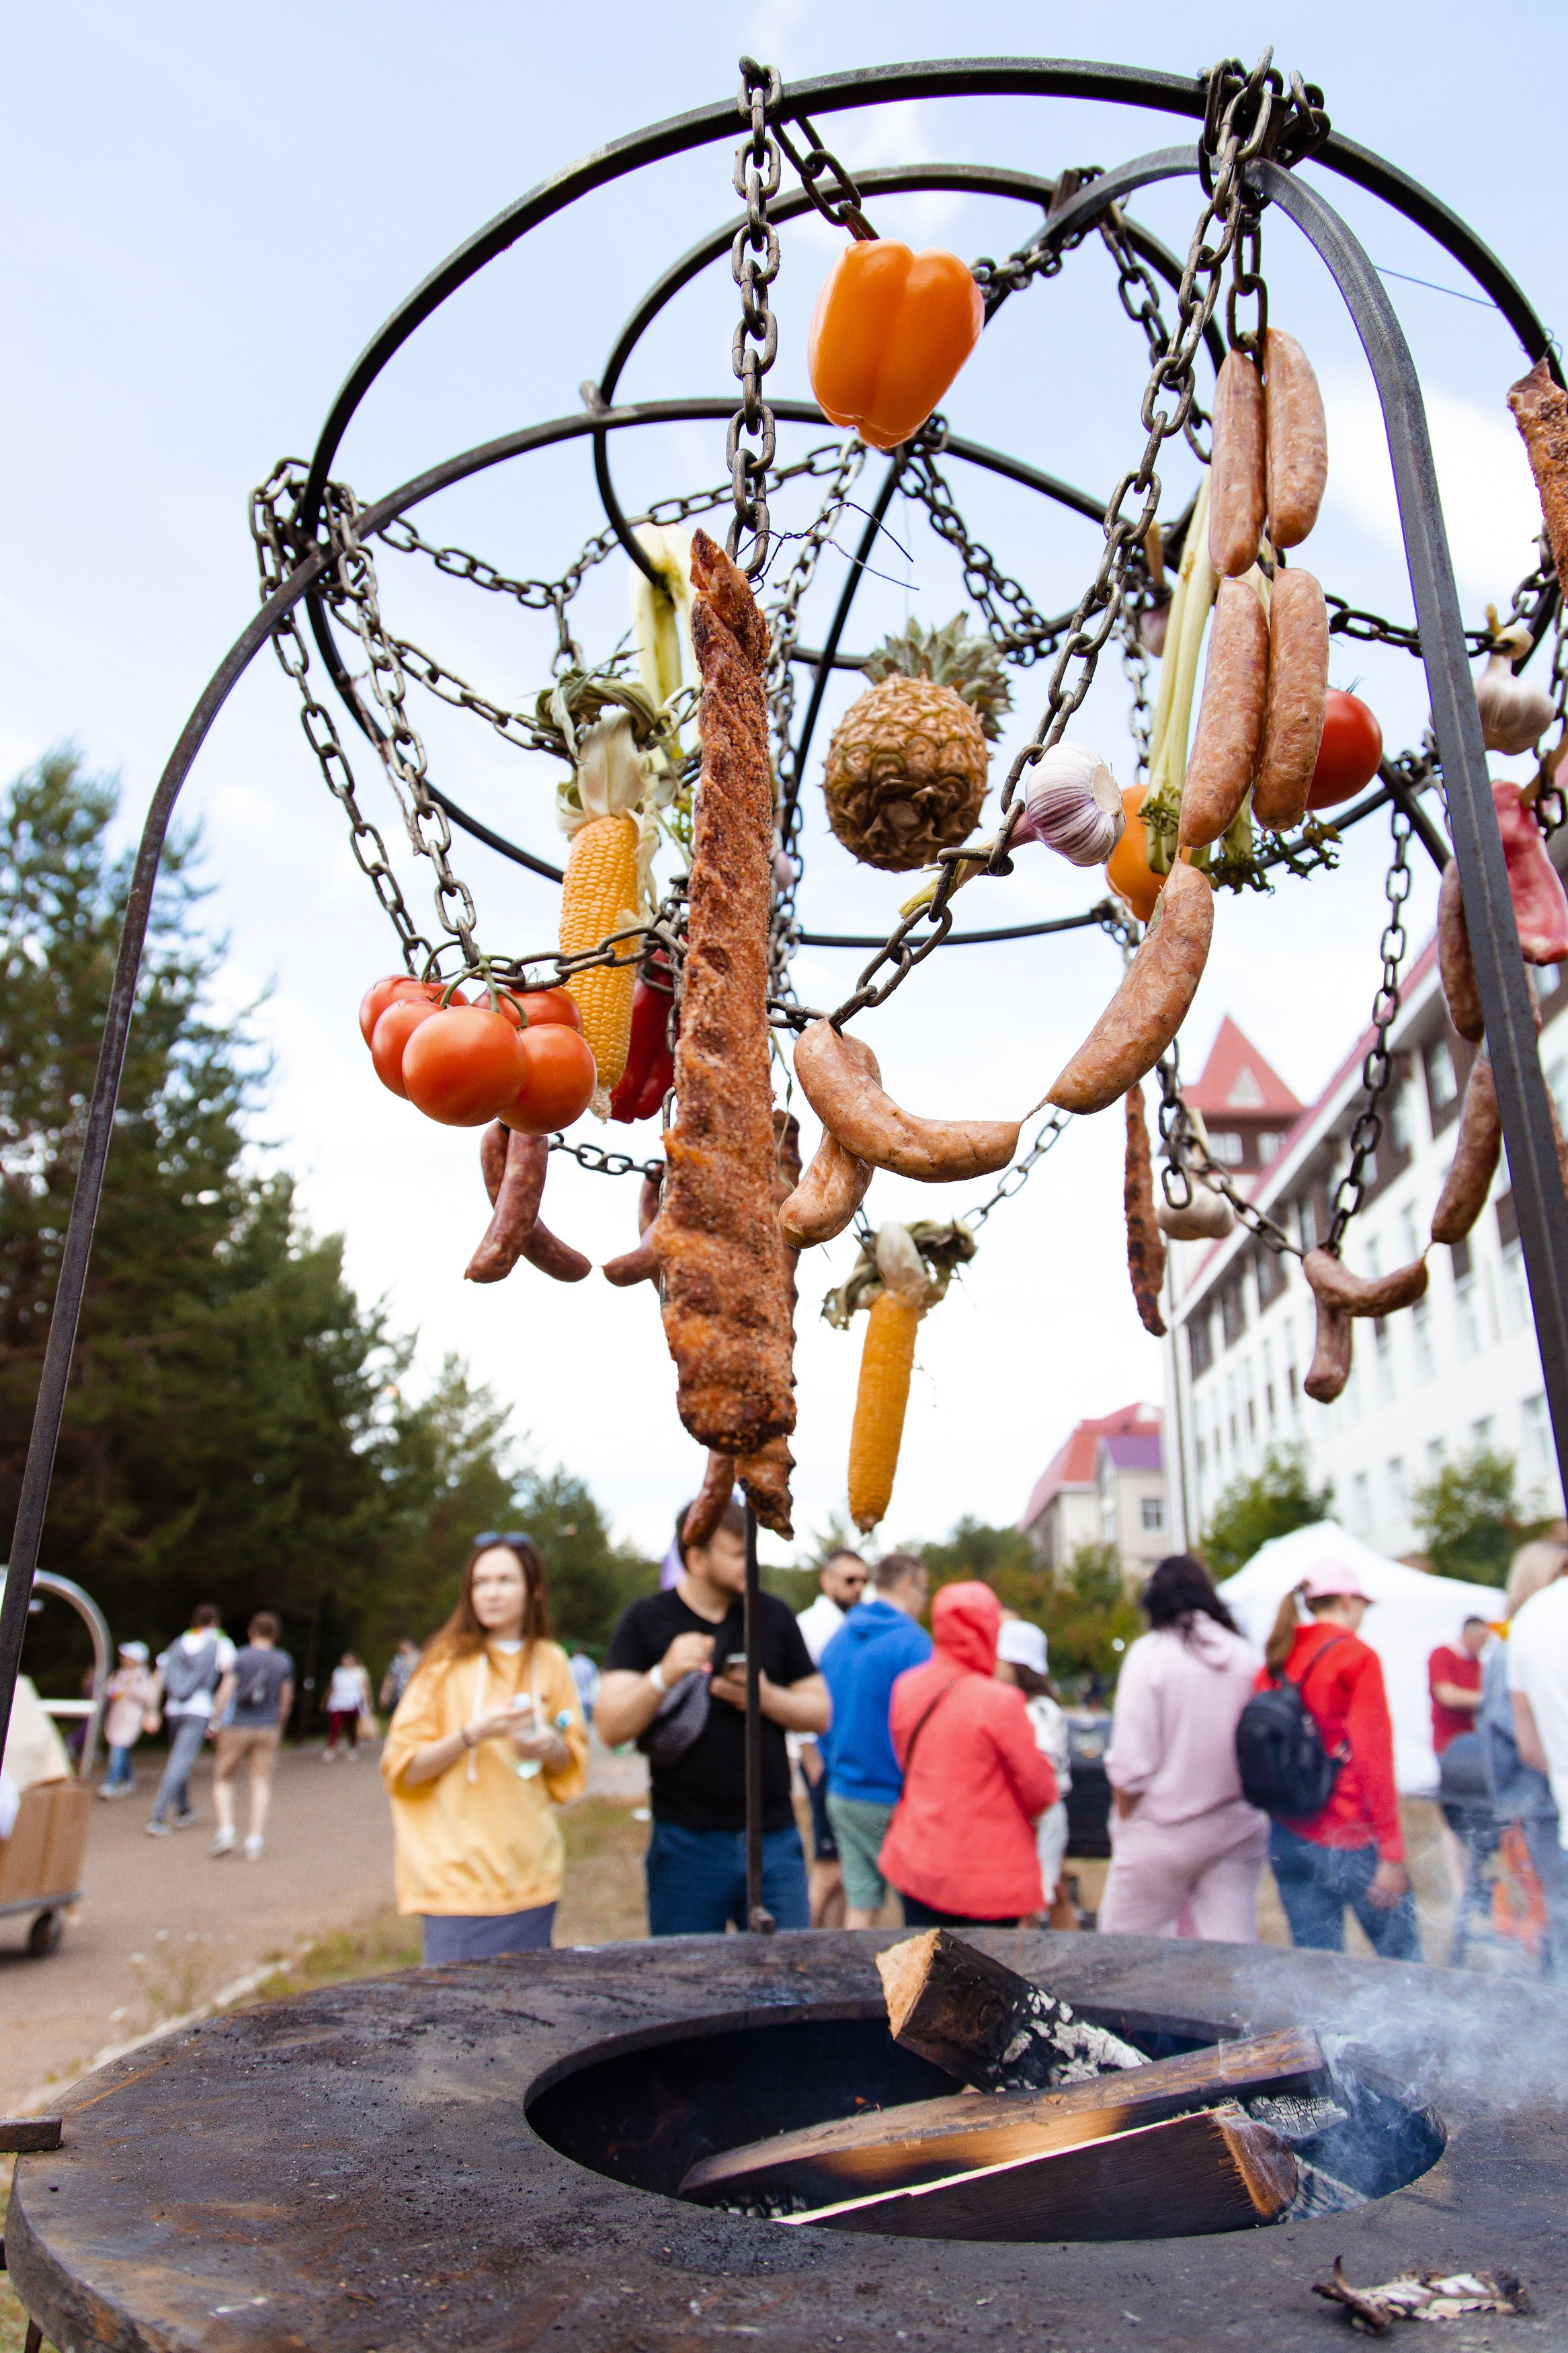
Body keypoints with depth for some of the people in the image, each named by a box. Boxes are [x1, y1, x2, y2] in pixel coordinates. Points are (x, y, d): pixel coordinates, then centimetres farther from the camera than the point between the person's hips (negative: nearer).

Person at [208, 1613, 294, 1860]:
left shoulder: (241, 1657, -5)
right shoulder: (284, 1661, 3)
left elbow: (225, 1692, -10)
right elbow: (286, 1699, 10)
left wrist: (215, 1720, -1)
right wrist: (279, 1726, 22)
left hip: (236, 1728, -2)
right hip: (267, 1729, 2)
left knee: (223, 1779, 13)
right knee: (261, 1783, 5)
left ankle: (226, 1833, -1)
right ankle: (254, 1842, -4)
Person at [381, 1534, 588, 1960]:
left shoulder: (551, 1662, 6)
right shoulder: (447, 1664, -4)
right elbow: (403, 1770, -7)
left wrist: (551, 1748, -7)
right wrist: (473, 1733, -21)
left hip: (532, 1875, 3)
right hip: (460, 1878, -3)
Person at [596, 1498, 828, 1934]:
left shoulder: (774, 1616, 6)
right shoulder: (645, 1621, -2)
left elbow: (820, 1713, 8)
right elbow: (610, 1730, -10)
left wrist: (765, 1697, -11)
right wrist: (664, 1675, -26)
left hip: (774, 1838, 2)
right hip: (686, 1843, -2)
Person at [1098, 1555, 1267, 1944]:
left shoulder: (1150, 1653, -11)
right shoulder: (1246, 1656, 0)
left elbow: (1131, 1759, -13)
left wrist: (1123, 1818, 1)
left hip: (1163, 1834, -4)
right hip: (1237, 1829, 4)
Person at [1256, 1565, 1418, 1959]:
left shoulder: (1274, 1662, 9)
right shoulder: (1357, 1657, -8)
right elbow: (1373, 1757, -12)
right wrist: (1391, 1851, -11)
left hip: (1288, 1838, 6)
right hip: (1350, 1839, -5)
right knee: (1403, 1958, 9)